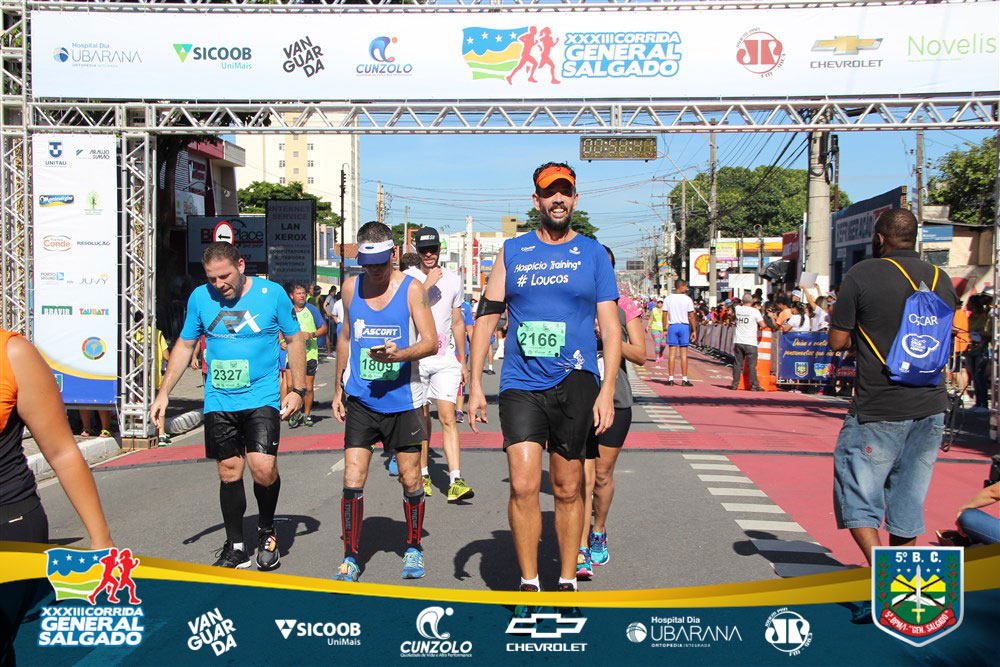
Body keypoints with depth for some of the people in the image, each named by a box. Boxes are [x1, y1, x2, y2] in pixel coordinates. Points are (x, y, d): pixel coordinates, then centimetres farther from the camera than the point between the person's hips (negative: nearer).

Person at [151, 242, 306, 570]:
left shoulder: (272, 293, -4)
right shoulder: (200, 297, 4)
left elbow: (295, 339, 5)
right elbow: (184, 345, 14)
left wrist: (297, 389, -1)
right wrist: (163, 393, 8)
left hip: (262, 398, -3)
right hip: (218, 401, 3)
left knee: (263, 467, -16)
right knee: (229, 472, 5)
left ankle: (267, 531, 12)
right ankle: (235, 548, 21)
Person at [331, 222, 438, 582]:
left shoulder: (411, 288, -4)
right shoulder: (351, 287, 6)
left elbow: (431, 342, -9)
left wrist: (398, 354, -28)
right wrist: (338, 387, 18)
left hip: (403, 400, -2)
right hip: (360, 400, 2)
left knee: (410, 480, 6)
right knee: (352, 480, -4)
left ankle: (413, 548, 27)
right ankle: (350, 558, 9)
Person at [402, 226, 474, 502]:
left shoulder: (453, 279, 10)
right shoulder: (407, 278, 0)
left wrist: (463, 362, 15)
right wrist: (428, 284, -19)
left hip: (445, 358, 1)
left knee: (448, 417, -9)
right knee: (421, 418, 8)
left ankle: (456, 481, -14)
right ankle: (422, 474, 23)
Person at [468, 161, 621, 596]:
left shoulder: (593, 254, 8)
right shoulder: (512, 251, 10)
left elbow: (610, 328, 5)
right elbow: (486, 318, 9)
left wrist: (607, 391, -5)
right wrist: (475, 385, 2)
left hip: (576, 381, 0)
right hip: (520, 385, 0)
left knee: (568, 489, 6)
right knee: (523, 486, -9)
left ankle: (567, 581, 22)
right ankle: (528, 582, 6)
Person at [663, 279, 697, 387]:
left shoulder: (667, 299, 1)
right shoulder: (687, 299, -5)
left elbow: (665, 316, 1)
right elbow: (692, 317, -4)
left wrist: (665, 329, 7)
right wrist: (694, 330, 2)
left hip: (672, 326, 2)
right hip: (684, 326, -2)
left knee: (671, 353, 4)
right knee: (684, 353, 3)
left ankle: (670, 379, 3)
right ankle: (684, 379, 3)